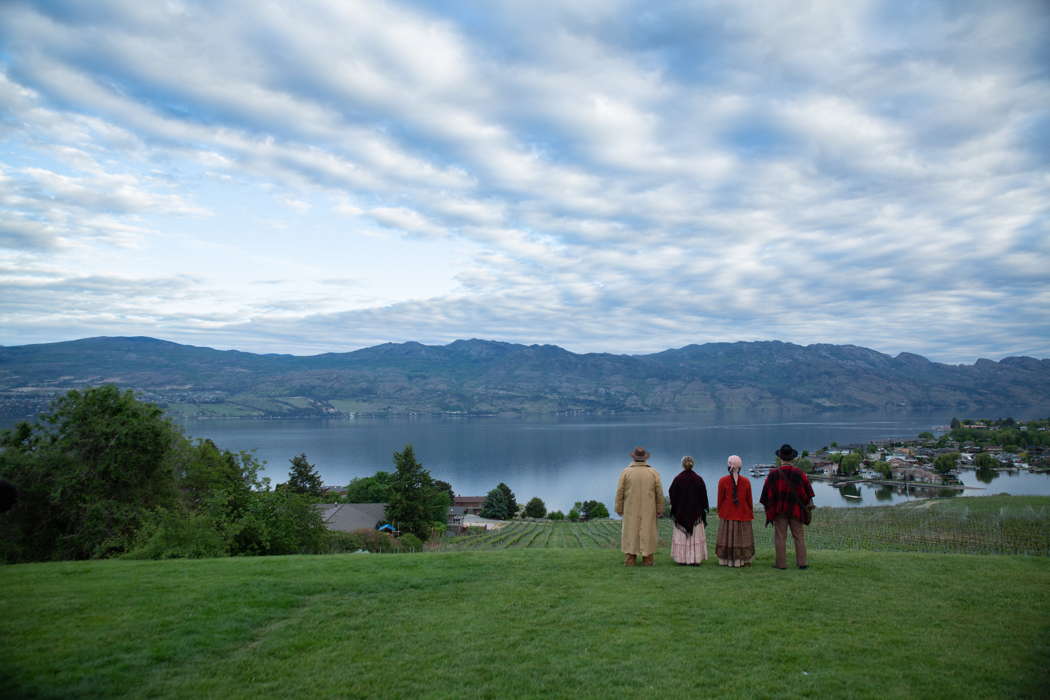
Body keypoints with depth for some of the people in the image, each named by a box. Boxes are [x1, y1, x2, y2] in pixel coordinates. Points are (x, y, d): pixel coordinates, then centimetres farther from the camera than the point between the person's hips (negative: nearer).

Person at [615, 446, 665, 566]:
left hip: (631, 509, -1)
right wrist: (660, 510, 5)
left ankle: (630, 560, 2)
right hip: (648, 510, 1)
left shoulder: (625, 472, -7)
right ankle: (647, 560, 5)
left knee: (630, 533, 4)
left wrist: (619, 509, 3)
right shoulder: (653, 473, -3)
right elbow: (659, 493, -2)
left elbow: (620, 492, -5)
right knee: (647, 533, 6)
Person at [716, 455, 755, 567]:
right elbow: (749, 500, 1)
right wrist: (751, 514, 12)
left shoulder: (722, 481, -8)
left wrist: (719, 512, 9)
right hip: (743, 515, 0)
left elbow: (720, 499, -3)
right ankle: (744, 560, 9)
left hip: (727, 515, 0)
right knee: (743, 537, 8)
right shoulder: (746, 481, -5)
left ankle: (726, 560, 9)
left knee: (727, 537, 7)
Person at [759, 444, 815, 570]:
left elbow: (766, 493, -1)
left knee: (780, 537, 5)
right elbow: (808, 491, 1)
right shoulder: (799, 473, -9)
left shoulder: (773, 474, -9)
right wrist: (806, 503, 17)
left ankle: (781, 563, 6)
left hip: (779, 510, -1)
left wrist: (768, 508, 13)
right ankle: (802, 562, 10)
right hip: (796, 510, 1)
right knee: (799, 537, 10)